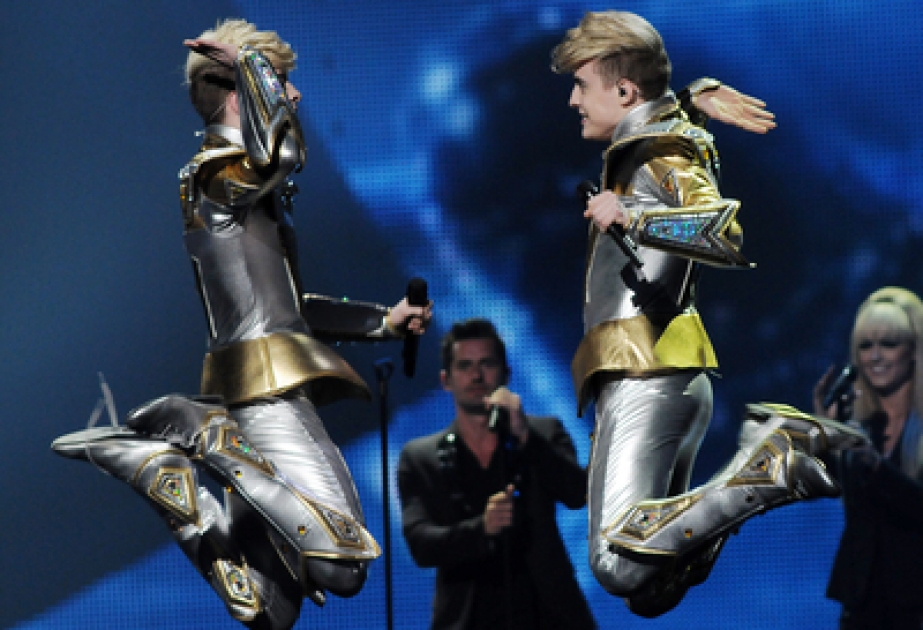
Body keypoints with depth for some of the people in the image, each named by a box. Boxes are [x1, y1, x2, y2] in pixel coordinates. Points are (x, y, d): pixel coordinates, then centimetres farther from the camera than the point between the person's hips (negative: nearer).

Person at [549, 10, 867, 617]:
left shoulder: (663, 161, -7)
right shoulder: (643, 145, 20)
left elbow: (734, 233, -25)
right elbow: (675, 99, 44)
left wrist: (631, 216, -23)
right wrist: (702, 95, 23)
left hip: (645, 380, -10)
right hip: (675, 381, 10)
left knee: (621, 564, -27)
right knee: (653, 588, 11)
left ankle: (766, 468, -21)